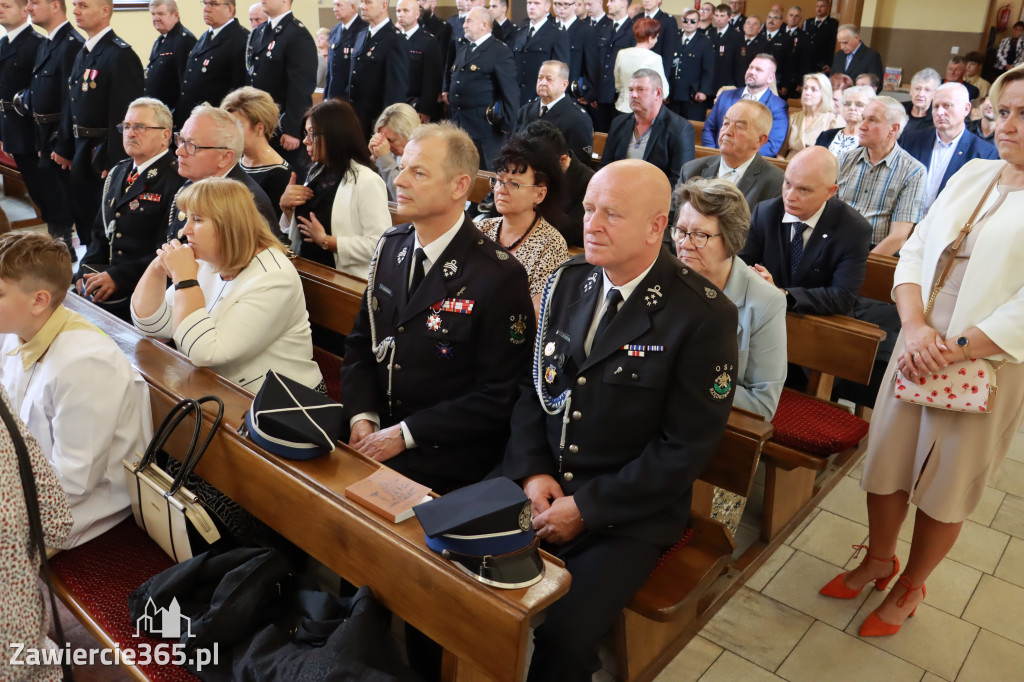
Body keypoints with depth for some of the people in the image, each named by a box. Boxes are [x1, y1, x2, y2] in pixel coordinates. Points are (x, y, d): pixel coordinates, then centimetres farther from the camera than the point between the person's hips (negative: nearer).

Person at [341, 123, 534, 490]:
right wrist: (362, 416, -5)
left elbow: (499, 397, -15)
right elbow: (361, 342, 11)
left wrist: (405, 434, -16)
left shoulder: (500, 277, -17)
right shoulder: (391, 246, 4)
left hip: (446, 456, -5)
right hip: (377, 432, 6)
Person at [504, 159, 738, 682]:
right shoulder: (570, 281, 3)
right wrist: (531, 471, -6)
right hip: (538, 484, 5)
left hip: (627, 515, -4)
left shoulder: (704, 315, -15)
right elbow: (532, 384, 9)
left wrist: (586, 508, -15)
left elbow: (686, 448, -14)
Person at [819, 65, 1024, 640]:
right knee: (886, 462, 13)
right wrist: (915, 327, -11)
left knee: (945, 487, 11)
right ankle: (879, 560, 40)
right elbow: (914, 252, 4)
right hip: (919, 349, 5)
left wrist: (952, 349, -19)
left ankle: (911, 584, 35)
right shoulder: (973, 174, 8)